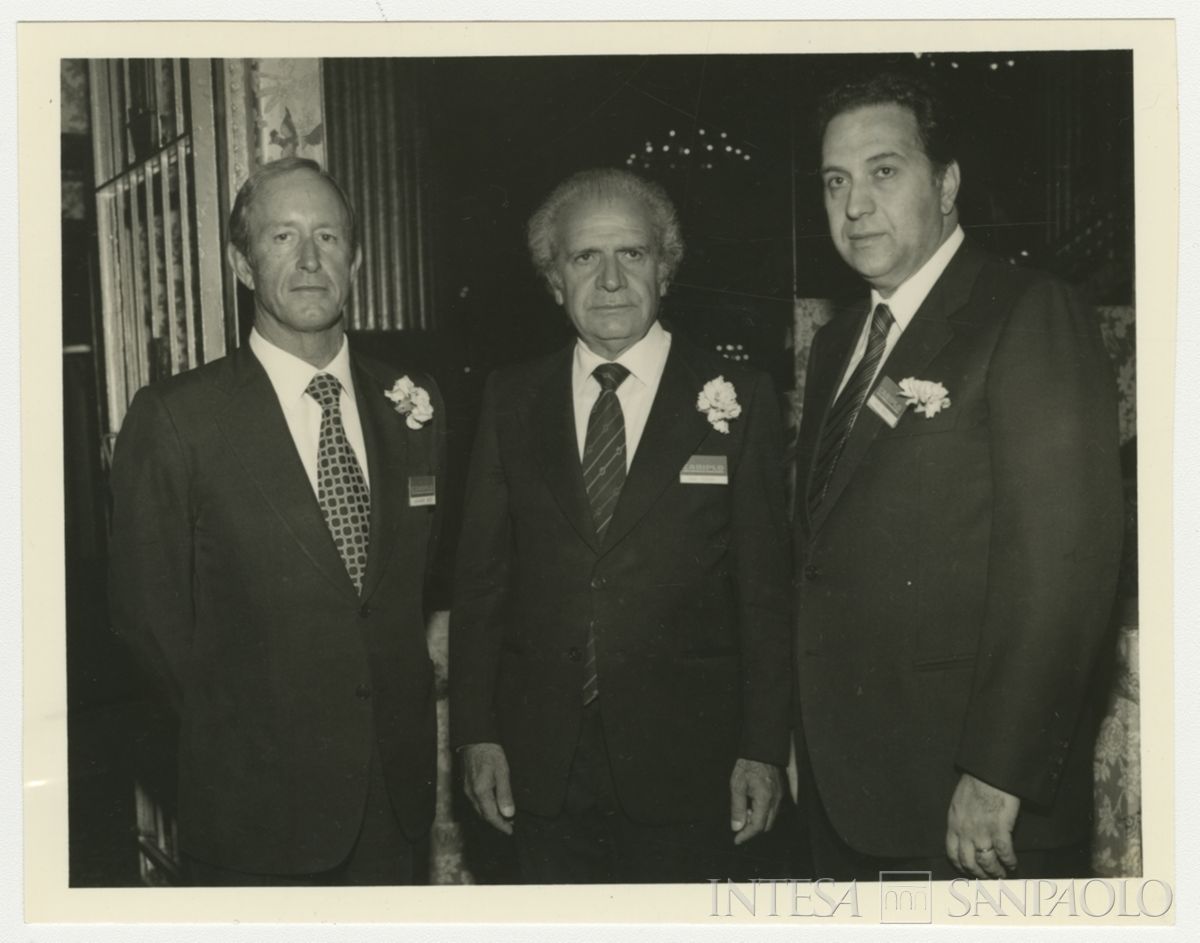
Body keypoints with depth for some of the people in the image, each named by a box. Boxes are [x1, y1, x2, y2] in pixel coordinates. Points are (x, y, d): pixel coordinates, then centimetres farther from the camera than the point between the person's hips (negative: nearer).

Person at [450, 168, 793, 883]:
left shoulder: (738, 400, -1)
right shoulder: (511, 402, 6)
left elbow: (767, 592, -2)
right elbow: (481, 578, 6)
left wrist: (764, 749, -5)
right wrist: (476, 732, 1)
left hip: (686, 769, -2)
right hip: (543, 768, 2)